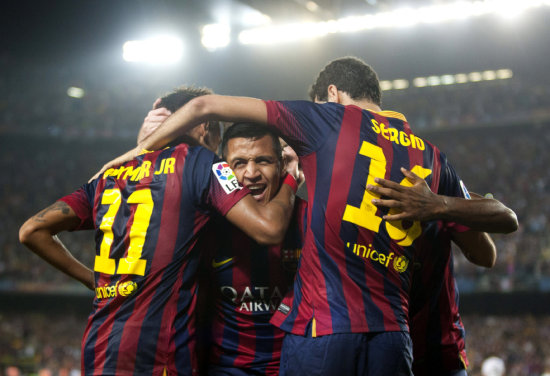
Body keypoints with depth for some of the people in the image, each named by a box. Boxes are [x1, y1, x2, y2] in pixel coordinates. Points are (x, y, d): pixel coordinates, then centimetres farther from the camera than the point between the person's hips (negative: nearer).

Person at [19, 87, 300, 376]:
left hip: (98, 353, 6)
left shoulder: (110, 173, 15)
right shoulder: (197, 162, -2)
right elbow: (269, 229, -10)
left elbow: (32, 230, 11)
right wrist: (290, 181, 9)